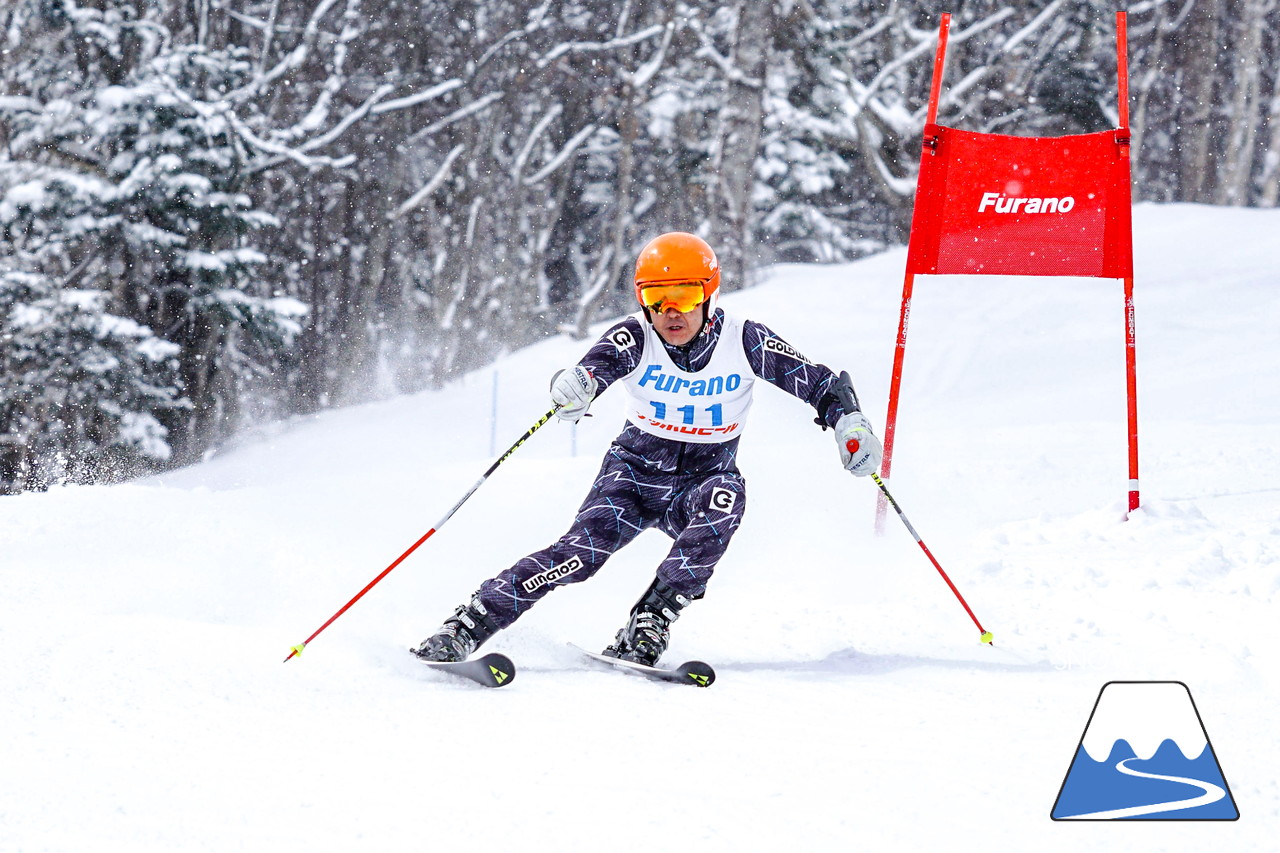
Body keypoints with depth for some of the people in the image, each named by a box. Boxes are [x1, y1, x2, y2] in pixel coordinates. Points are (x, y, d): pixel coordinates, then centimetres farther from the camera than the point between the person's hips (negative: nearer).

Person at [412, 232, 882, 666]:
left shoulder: (743, 341, -13)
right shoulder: (636, 338, -15)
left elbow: (818, 381, -6)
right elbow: (599, 362, -36)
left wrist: (848, 421, -25)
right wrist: (574, 384, -60)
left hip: (704, 476, 1)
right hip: (635, 468, -1)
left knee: (724, 501, -35)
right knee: (585, 548, -25)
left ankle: (647, 628, -28)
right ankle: (465, 628, -22)